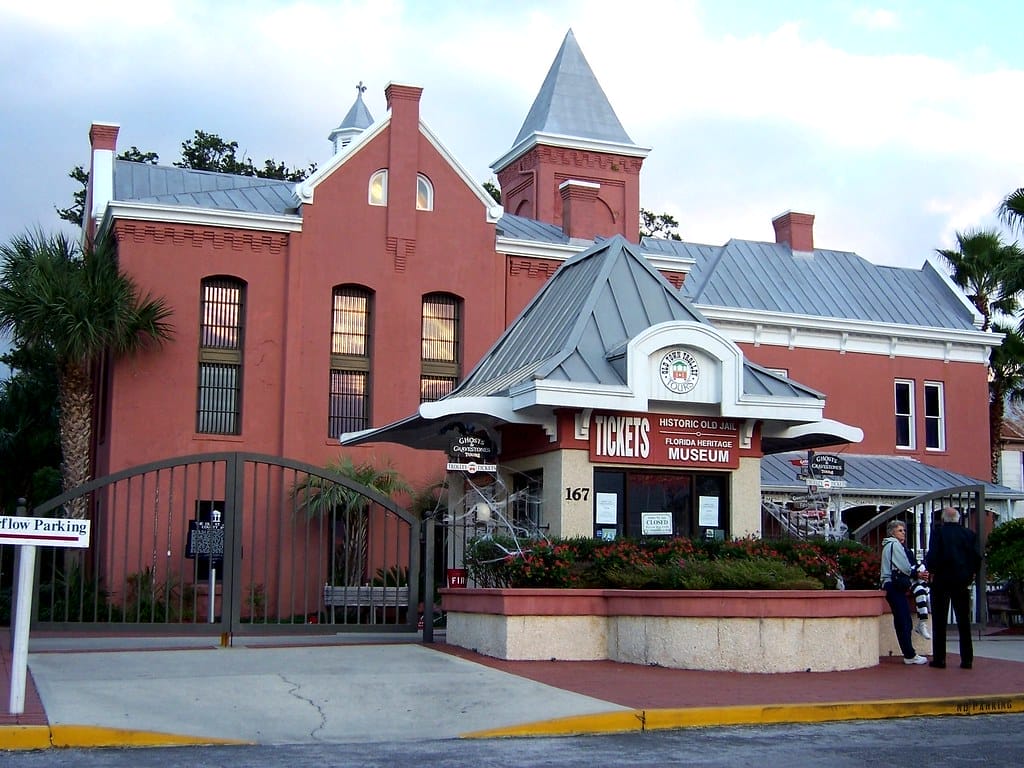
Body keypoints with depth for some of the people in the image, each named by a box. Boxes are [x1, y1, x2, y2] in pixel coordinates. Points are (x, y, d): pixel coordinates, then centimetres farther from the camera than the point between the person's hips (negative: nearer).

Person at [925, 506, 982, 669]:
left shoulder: (938, 532, -7)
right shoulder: (969, 534, 3)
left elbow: (932, 555, -15)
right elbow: (977, 558, -1)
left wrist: (931, 570, 1)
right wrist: (971, 574, 12)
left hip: (942, 581, -3)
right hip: (962, 582, 3)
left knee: (939, 622, 4)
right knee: (964, 621, 9)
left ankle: (939, 659, 3)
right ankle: (967, 659, 8)